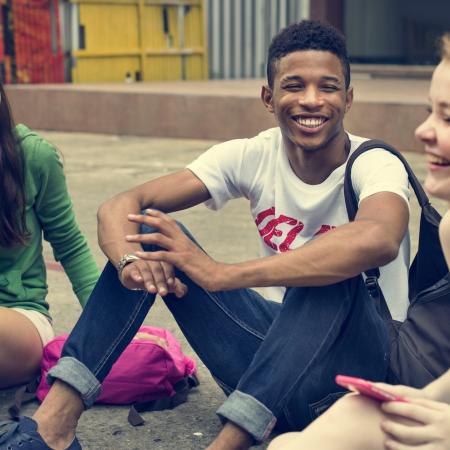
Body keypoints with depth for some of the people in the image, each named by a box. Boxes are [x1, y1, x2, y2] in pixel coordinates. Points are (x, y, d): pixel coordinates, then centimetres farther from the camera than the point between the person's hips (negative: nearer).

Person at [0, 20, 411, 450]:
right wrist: (131, 260, -36)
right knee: (150, 230, -10)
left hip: (361, 360, -4)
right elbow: (120, 205, -11)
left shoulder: (374, 164, -16)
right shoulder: (252, 157, -5)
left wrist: (221, 274, -44)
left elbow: (379, 240, -42)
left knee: (333, 269, -35)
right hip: (276, 346, 4)